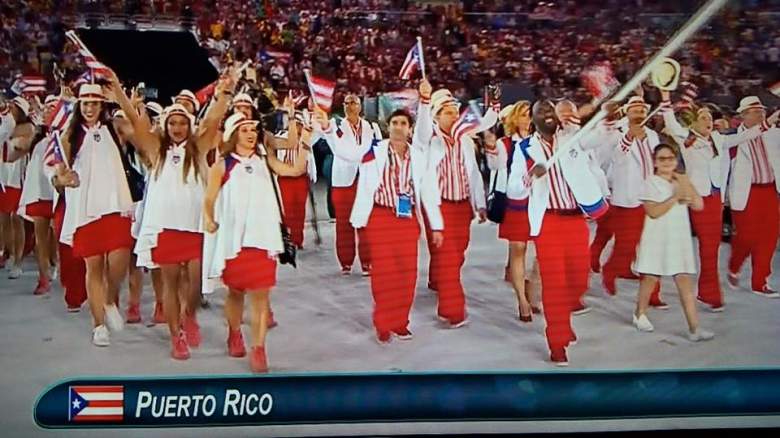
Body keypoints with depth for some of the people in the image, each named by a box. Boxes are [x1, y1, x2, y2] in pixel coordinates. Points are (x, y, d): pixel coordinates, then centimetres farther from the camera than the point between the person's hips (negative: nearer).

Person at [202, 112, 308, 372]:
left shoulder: (265, 161, 9)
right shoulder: (222, 165, 2)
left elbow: (296, 170, -4)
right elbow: (209, 199, 1)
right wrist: (209, 219, -14)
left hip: (262, 236, 1)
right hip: (233, 236, -1)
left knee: (260, 293, -6)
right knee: (235, 290, 13)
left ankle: (258, 349, -3)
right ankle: (234, 334, 37)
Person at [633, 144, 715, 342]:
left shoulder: (681, 183, 12)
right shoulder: (651, 183, -5)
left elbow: (698, 205, 1)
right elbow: (654, 211, -17)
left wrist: (686, 183, -7)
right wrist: (675, 197, -20)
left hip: (679, 238, 4)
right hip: (657, 238, -4)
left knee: (685, 281, -4)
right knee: (650, 278, 9)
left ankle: (694, 328, -8)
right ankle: (640, 314, 34)